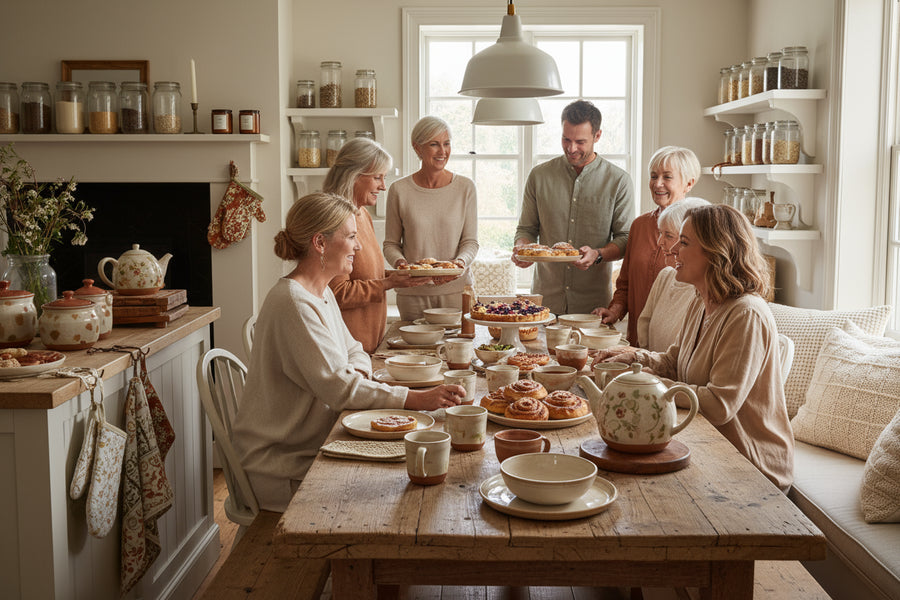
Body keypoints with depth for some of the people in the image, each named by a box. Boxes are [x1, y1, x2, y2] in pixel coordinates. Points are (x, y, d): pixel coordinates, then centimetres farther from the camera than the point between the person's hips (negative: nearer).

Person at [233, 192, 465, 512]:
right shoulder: (293, 303, -23)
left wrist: (356, 375, -7)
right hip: (281, 462, -9)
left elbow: (353, 350, 18)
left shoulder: (322, 293, 10)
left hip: (313, 444, 9)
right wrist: (416, 398, -30)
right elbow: (338, 388, -27)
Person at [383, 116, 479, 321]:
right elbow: (390, 243, 6)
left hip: (457, 289, 1)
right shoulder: (399, 190, -1)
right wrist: (399, 262, -14)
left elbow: (471, 241, 3)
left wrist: (461, 261, -16)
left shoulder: (465, 187, 2)